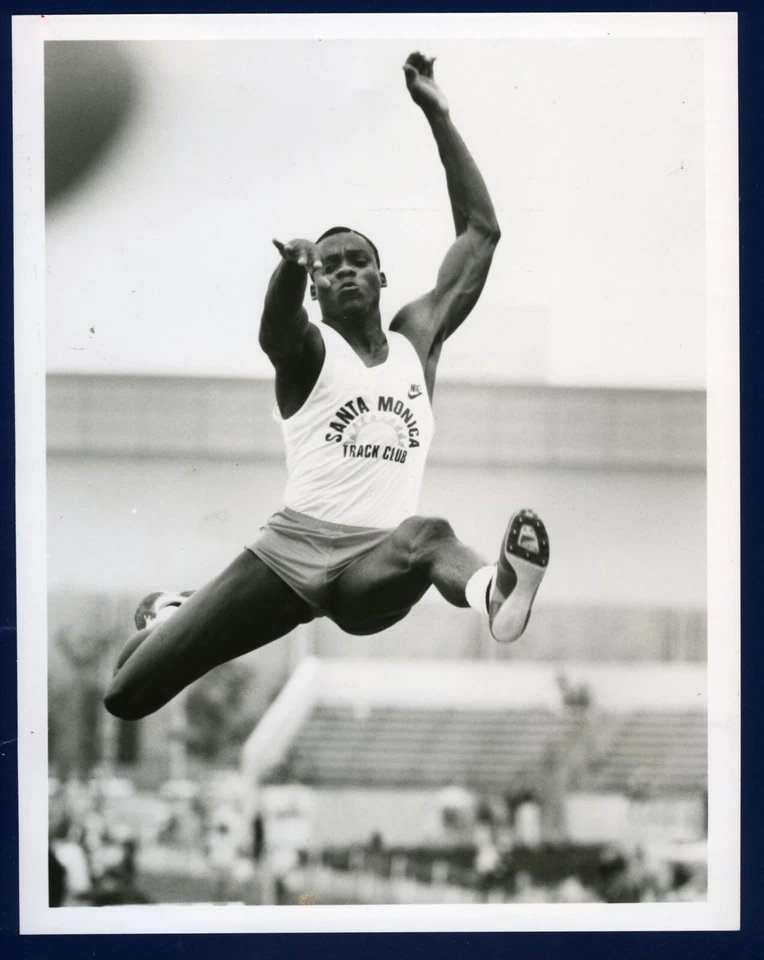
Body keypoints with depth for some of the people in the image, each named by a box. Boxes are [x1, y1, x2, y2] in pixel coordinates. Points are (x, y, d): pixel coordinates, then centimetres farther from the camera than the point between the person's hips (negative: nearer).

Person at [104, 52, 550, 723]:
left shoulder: (418, 339, 13)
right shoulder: (308, 351, 3)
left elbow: (481, 231, 10)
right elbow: (276, 330, -24)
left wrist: (437, 114, 4)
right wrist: (291, 266, -47)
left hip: (375, 565, 1)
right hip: (294, 550, -1)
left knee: (428, 535, -37)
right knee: (126, 695, -2)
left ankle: (490, 591, -73)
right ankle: (168, 614, 34)